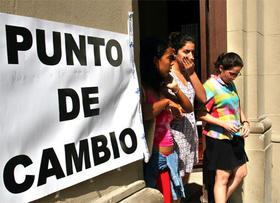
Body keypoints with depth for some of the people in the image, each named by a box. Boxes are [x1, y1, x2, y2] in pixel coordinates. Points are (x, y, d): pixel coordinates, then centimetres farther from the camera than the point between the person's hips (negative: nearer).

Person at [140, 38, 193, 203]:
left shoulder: (161, 89, 12)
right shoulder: (141, 88, -14)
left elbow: (189, 108, 20)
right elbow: (144, 113, -35)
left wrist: (175, 89, 5)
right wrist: (166, 102, -18)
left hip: (169, 157, 9)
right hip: (153, 158, -8)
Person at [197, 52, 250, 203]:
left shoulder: (231, 85, 14)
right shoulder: (210, 86, -12)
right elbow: (201, 114, -16)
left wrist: (245, 122, 4)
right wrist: (224, 124, -22)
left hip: (235, 137, 9)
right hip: (219, 138, -9)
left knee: (241, 173, 13)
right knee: (222, 177, -2)